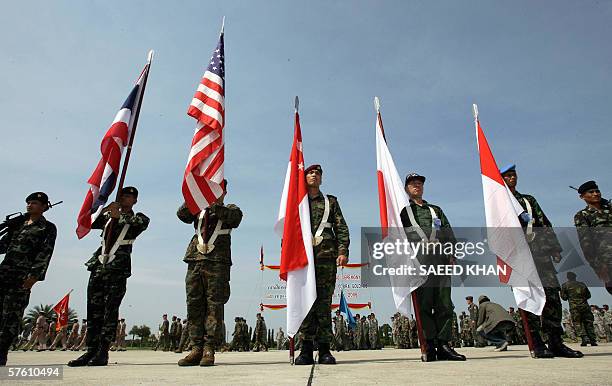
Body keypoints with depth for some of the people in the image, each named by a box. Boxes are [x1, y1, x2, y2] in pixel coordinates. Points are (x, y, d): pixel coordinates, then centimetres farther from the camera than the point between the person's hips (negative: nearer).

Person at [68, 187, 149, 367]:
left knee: (110, 311, -7)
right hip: (98, 266, 5)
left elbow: (143, 222, -16)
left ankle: (103, 352, -4)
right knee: (94, 310, 3)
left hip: (118, 269, -5)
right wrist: (105, 210, -2)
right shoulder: (108, 217, 23)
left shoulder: (136, 218, 8)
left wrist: (120, 215, -13)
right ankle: (91, 350, 9)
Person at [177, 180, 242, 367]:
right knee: (194, 305, 1)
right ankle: (196, 349, 6)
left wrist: (213, 205, -15)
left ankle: (209, 350, -3)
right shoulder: (199, 210, 25)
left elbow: (235, 216, -7)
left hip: (218, 262, -3)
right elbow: (182, 214, 6)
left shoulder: (229, 209, 17)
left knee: (214, 305, -6)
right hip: (195, 260, 4)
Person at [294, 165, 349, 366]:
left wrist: (343, 251, -3)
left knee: (324, 301, -2)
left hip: (326, 255, 0)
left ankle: (324, 349, 4)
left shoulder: (331, 201, 19)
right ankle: (306, 350, 3)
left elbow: (341, 228, 10)